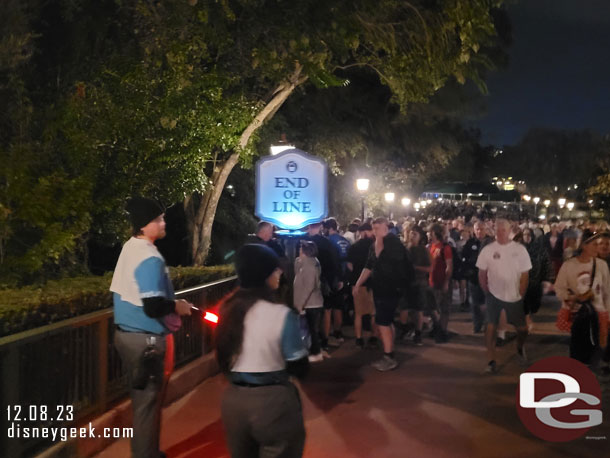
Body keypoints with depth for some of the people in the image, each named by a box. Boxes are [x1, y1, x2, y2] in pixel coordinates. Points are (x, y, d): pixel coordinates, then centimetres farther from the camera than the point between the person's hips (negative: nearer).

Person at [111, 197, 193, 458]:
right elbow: (153, 308, -29)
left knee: (141, 397, 20)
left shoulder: (128, 248, 6)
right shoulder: (150, 259, -22)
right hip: (146, 339, -9)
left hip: (126, 333, 9)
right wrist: (177, 306, -10)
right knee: (148, 400, 4)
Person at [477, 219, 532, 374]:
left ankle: (520, 348, 39)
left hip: (514, 296, 0)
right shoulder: (487, 250, -6)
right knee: (491, 327, -2)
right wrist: (487, 291, 0)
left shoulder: (520, 249, -7)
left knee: (522, 328, 8)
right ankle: (491, 361, 8)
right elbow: (482, 273, 2)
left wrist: (521, 294, -3)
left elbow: (525, 274, -3)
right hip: (494, 295, 0)